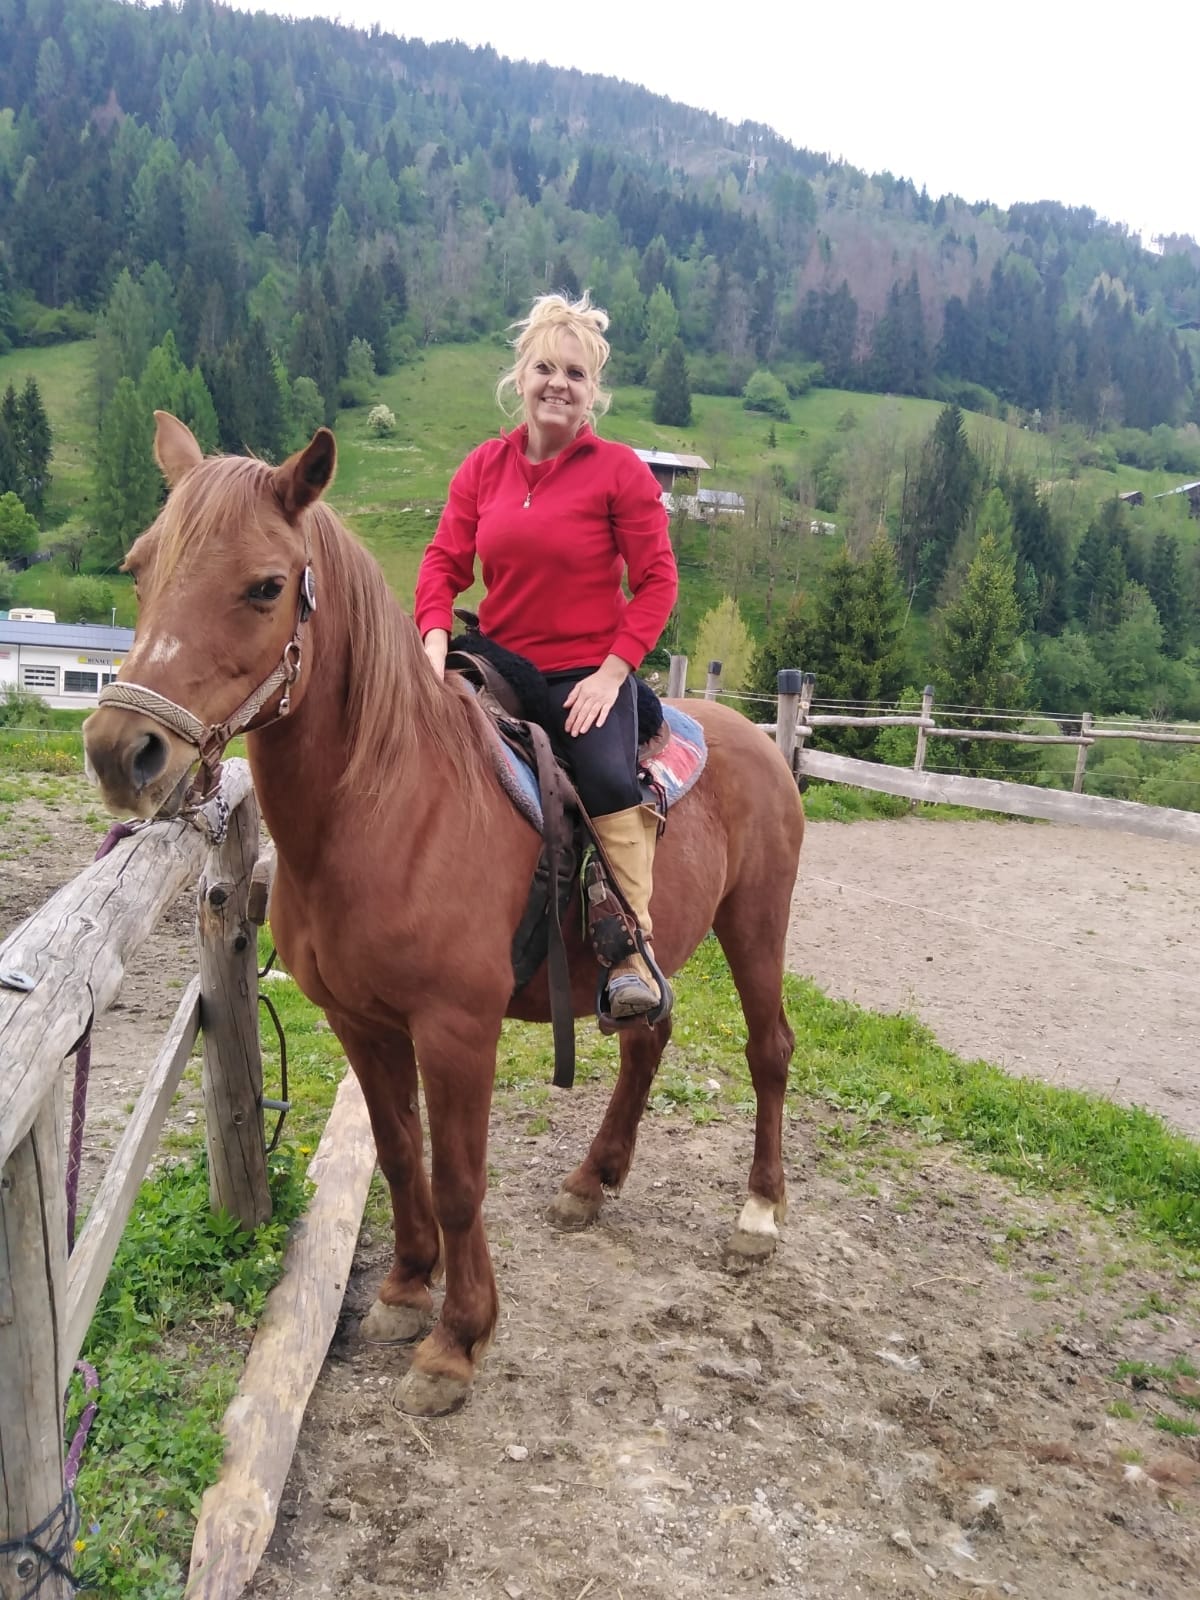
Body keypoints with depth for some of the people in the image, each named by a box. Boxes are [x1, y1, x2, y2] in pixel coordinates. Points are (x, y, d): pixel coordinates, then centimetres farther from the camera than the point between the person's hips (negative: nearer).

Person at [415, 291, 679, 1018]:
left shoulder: (619, 470, -5)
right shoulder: (484, 467, 6)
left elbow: (657, 580, -7)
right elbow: (444, 562, 6)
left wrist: (612, 671, -16)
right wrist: (436, 643, -12)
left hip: (589, 672, -4)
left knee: (609, 780, -29)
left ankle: (633, 953, -20)